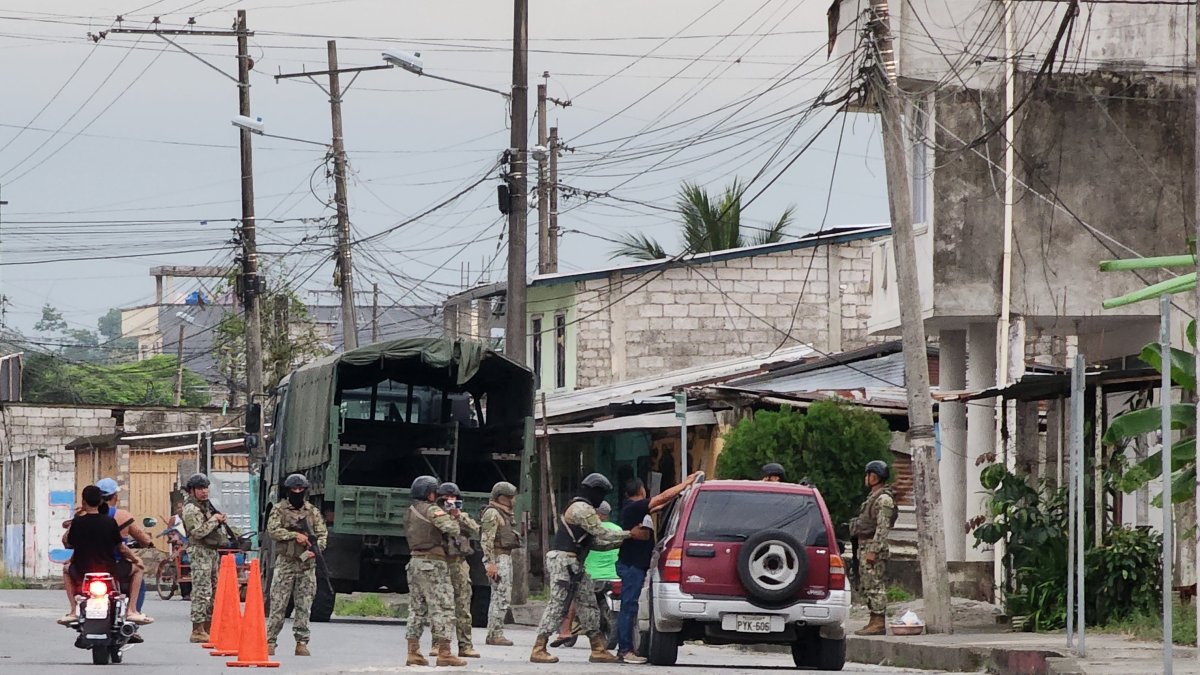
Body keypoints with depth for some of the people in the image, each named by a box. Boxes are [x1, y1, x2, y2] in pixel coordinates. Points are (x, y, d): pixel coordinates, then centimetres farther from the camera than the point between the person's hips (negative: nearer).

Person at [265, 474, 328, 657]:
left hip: (307, 564, 3)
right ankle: (270, 641, 0)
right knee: (278, 604, -4)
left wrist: (315, 549, -11)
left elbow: (322, 534, 7)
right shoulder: (279, 509, 3)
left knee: (304, 606, 2)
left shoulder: (312, 511, 11)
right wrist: (294, 535, -19)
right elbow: (272, 530, -10)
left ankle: (301, 642, 6)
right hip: (285, 563, -3)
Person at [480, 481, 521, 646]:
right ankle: (496, 634, -13)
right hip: (497, 558, -11)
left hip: (506, 557, 11)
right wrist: (490, 563, -23)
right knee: (502, 597, -13)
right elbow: (486, 540, -19)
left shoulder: (504, 514, 18)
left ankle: (492, 634, 15)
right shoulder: (492, 513, -13)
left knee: (499, 597, 12)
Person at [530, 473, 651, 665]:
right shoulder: (582, 509, -11)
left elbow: (594, 542, 21)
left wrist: (622, 541, 15)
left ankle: (598, 649, 12)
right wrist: (630, 534, -9)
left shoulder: (581, 508, 23)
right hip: (563, 561, -11)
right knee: (558, 603, -13)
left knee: (588, 603, 10)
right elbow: (602, 533, -15)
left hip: (572, 564, 11)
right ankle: (538, 650, -15)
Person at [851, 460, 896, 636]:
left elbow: (883, 527, -20)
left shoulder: (884, 499, -13)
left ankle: (878, 623, -14)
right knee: (867, 585, 11)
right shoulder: (874, 497, 20)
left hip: (874, 546, -11)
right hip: (866, 546, 11)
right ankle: (875, 621, 14)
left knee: (874, 585, -12)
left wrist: (873, 551, -24)